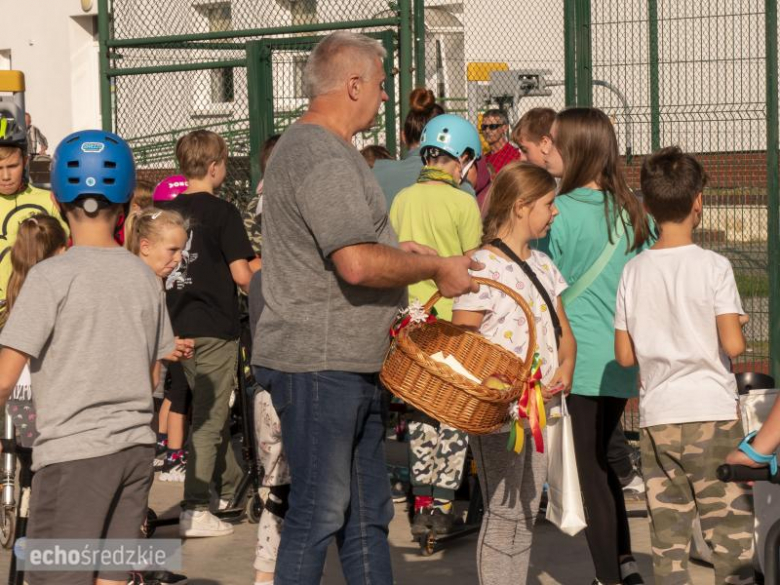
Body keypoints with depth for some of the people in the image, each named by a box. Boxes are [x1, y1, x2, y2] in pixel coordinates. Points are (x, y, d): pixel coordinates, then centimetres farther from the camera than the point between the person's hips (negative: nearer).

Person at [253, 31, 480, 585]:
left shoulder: (306, 146, 17)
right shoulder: (324, 159, -18)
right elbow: (357, 265, -27)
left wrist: (399, 250, 15)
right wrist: (436, 267, -14)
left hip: (351, 365, 11)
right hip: (319, 366, -11)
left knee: (367, 515, 14)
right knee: (318, 514, -4)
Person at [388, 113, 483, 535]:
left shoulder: (401, 200, 4)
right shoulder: (463, 203, -9)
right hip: (453, 320, -4)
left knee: (421, 412, 12)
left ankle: (422, 503, 10)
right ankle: (442, 505, 2)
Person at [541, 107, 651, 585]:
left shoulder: (559, 213, -13)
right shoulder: (634, 212, 4)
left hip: (579, 361, -6)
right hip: (625, 361, 6)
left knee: (591, 468, 3)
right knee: (602, 458, 19)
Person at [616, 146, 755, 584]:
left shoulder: (634, 271, 2)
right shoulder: (713, 266, -8)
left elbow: (625, 356, 4)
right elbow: (733, 344, -15)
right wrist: (738, 328, 7)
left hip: (658, 416, 3)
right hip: (712, 415, -3)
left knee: (668, 538, 7)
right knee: (731, 532, 2)